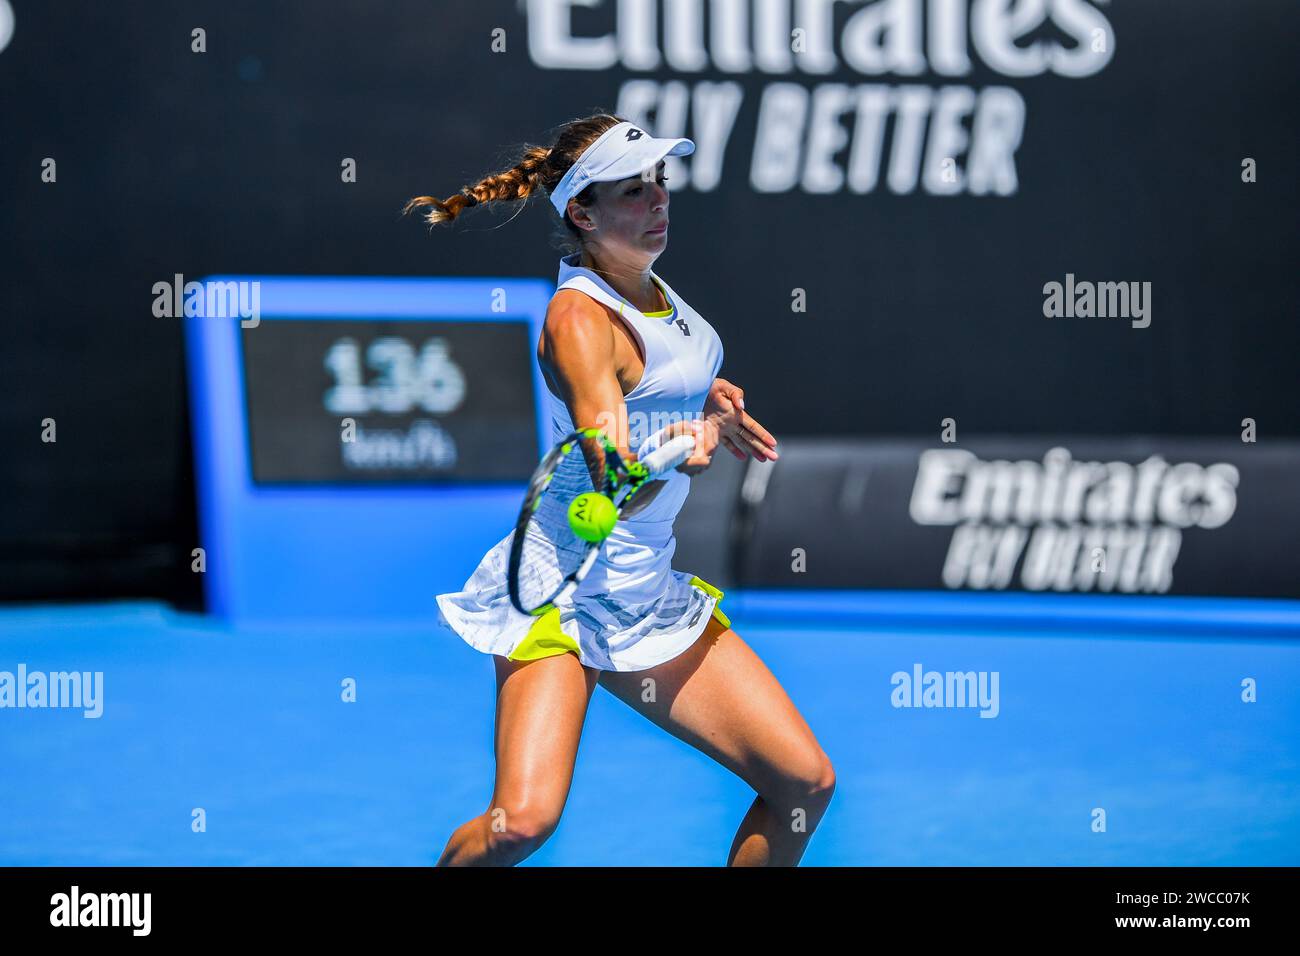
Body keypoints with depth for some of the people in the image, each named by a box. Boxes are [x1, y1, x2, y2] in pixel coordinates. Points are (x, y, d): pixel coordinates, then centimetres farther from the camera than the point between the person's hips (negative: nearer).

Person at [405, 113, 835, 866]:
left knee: (807, 783, 0)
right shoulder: (580, 317, -19)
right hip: (567, 589, -8)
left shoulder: (646, 282, 7)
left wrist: (704, 396, 16)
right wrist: (697, 441, -42)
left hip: (651, 598, 8)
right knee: (525, 820, -24)